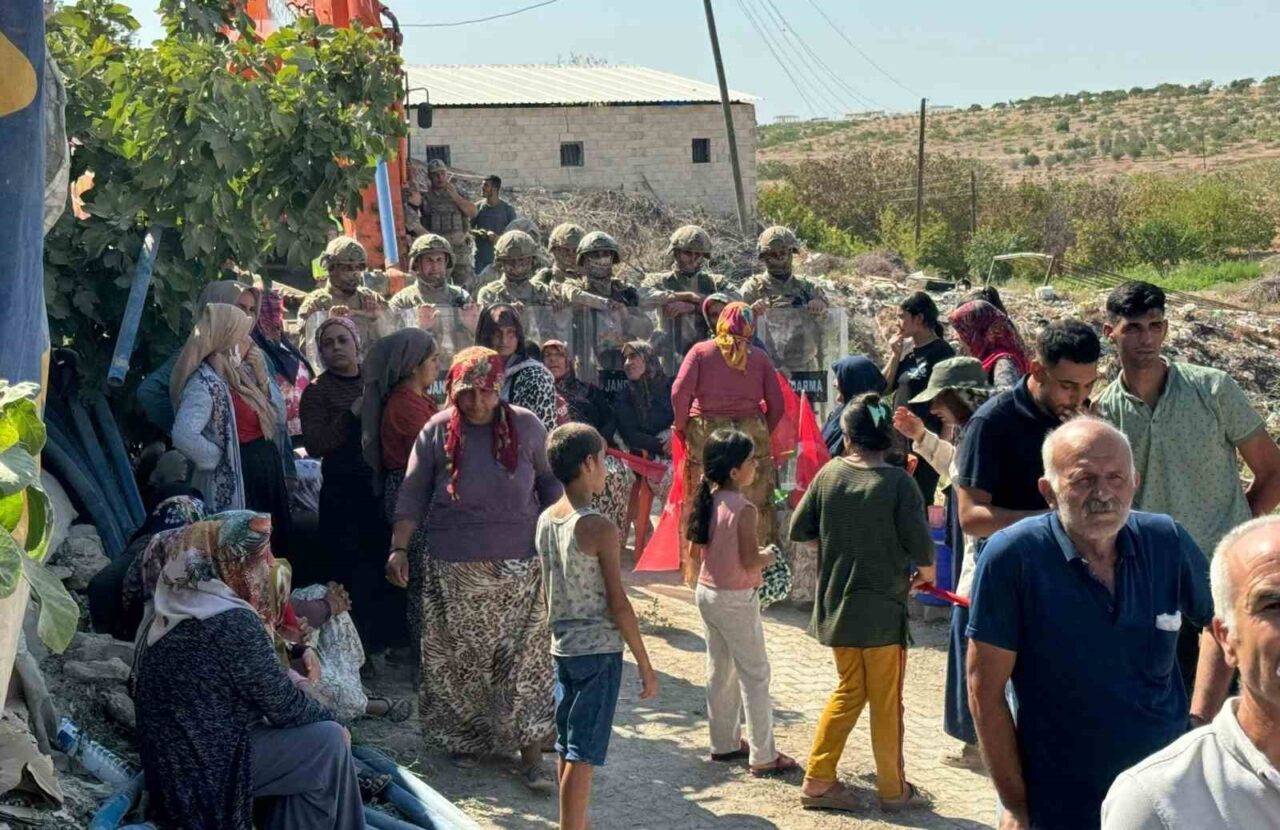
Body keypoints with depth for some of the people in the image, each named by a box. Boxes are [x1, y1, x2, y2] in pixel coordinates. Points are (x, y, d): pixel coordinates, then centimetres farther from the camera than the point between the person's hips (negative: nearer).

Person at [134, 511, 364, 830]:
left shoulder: (175, 612, 8)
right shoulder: (233, 624, -20)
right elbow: (283, 706, -13)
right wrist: (330, 719, 3)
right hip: (205, 773, -9)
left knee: (304, 735, 14)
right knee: (329, 741, -5)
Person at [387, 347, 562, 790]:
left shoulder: (526, 426, -1)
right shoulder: (436, 432, -2)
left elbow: (551, 483, 8)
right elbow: (412, 496, 0)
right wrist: (398, 549, -8)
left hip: (519, 567, 0)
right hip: (455, 570, 1)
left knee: (525, 655, -2)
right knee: (460, 657, 9)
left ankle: (530, 751, 3)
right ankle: (466, 735, 28)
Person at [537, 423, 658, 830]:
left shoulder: (546, 520, 5)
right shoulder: (600, 528, -17)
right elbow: (618, 604, -16)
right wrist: (645, 665, -9)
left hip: (562, 647, 8)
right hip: (599, 649, -7)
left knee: (566, 748, 16)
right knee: (583, 755, -3)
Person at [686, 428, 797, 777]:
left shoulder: (708, 501, 1)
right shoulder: (744, 510, -22)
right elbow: (750, 564, -24)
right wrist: (768, 556, -3)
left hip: (706, 592, 8)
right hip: (736, 599, -8)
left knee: (720, 670, 18)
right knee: (754, 674, 1)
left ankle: (724, 742, 28)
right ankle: (763, 756, 5)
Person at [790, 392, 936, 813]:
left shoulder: (829, 474, -4)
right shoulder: (897, 482, -14)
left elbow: (798, 530, 1)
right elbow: (919, 542, -16)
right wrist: (926, 571, 5)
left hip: (837, 605, 4)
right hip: (883, 608, -4)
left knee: (848, 690, 19)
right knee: (886, 702, 9)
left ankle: (817, 780, 18)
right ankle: (893, 788, 21)